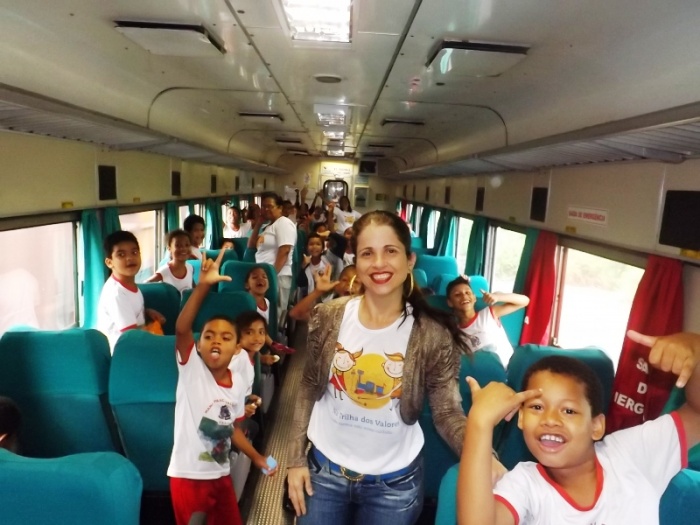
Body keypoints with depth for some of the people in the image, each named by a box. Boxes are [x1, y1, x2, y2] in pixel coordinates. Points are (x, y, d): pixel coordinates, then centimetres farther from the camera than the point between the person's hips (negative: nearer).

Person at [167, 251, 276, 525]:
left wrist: (256, 457, 10)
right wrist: (203, 286, -47)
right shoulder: (191, 368, -17)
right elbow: (181, 328, -36)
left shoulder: (238, 384, -3)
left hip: (221, 475, 5)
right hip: (188, 476, -5)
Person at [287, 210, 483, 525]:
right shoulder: (329, 317, -10)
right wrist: (296, 459, -1)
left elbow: (447, 412, -14)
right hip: (324, 470, 2)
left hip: (394, 483, -1)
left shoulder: (433, 335, -15)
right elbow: (309, 390, 0)